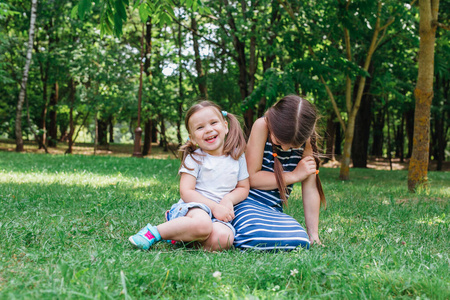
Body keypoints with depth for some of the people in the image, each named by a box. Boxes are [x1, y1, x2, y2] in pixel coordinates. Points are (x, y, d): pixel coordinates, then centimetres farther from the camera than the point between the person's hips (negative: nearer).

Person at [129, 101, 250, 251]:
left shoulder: (237, 156, 9)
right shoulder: (195, 158, -2)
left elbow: (243, 188, 16)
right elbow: (186, 191, -9)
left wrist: (228, 199, -7)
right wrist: (214, 207, -17)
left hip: (219, 216, 4)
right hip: (193, 207, -4)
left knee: (223, 238, -32)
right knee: (202, 224, -41)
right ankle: (153, 232, -21)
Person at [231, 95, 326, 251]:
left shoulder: (306, 141, -2)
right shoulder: (261, 126, -13)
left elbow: (310, 190, 2)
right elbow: (252, 177, -13)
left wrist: (314, 235, 2)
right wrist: (294, 175, -7)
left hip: (274, 210, 5)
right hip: (247, 202, -4)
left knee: (301, 241, -25)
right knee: (256, 236, -36)